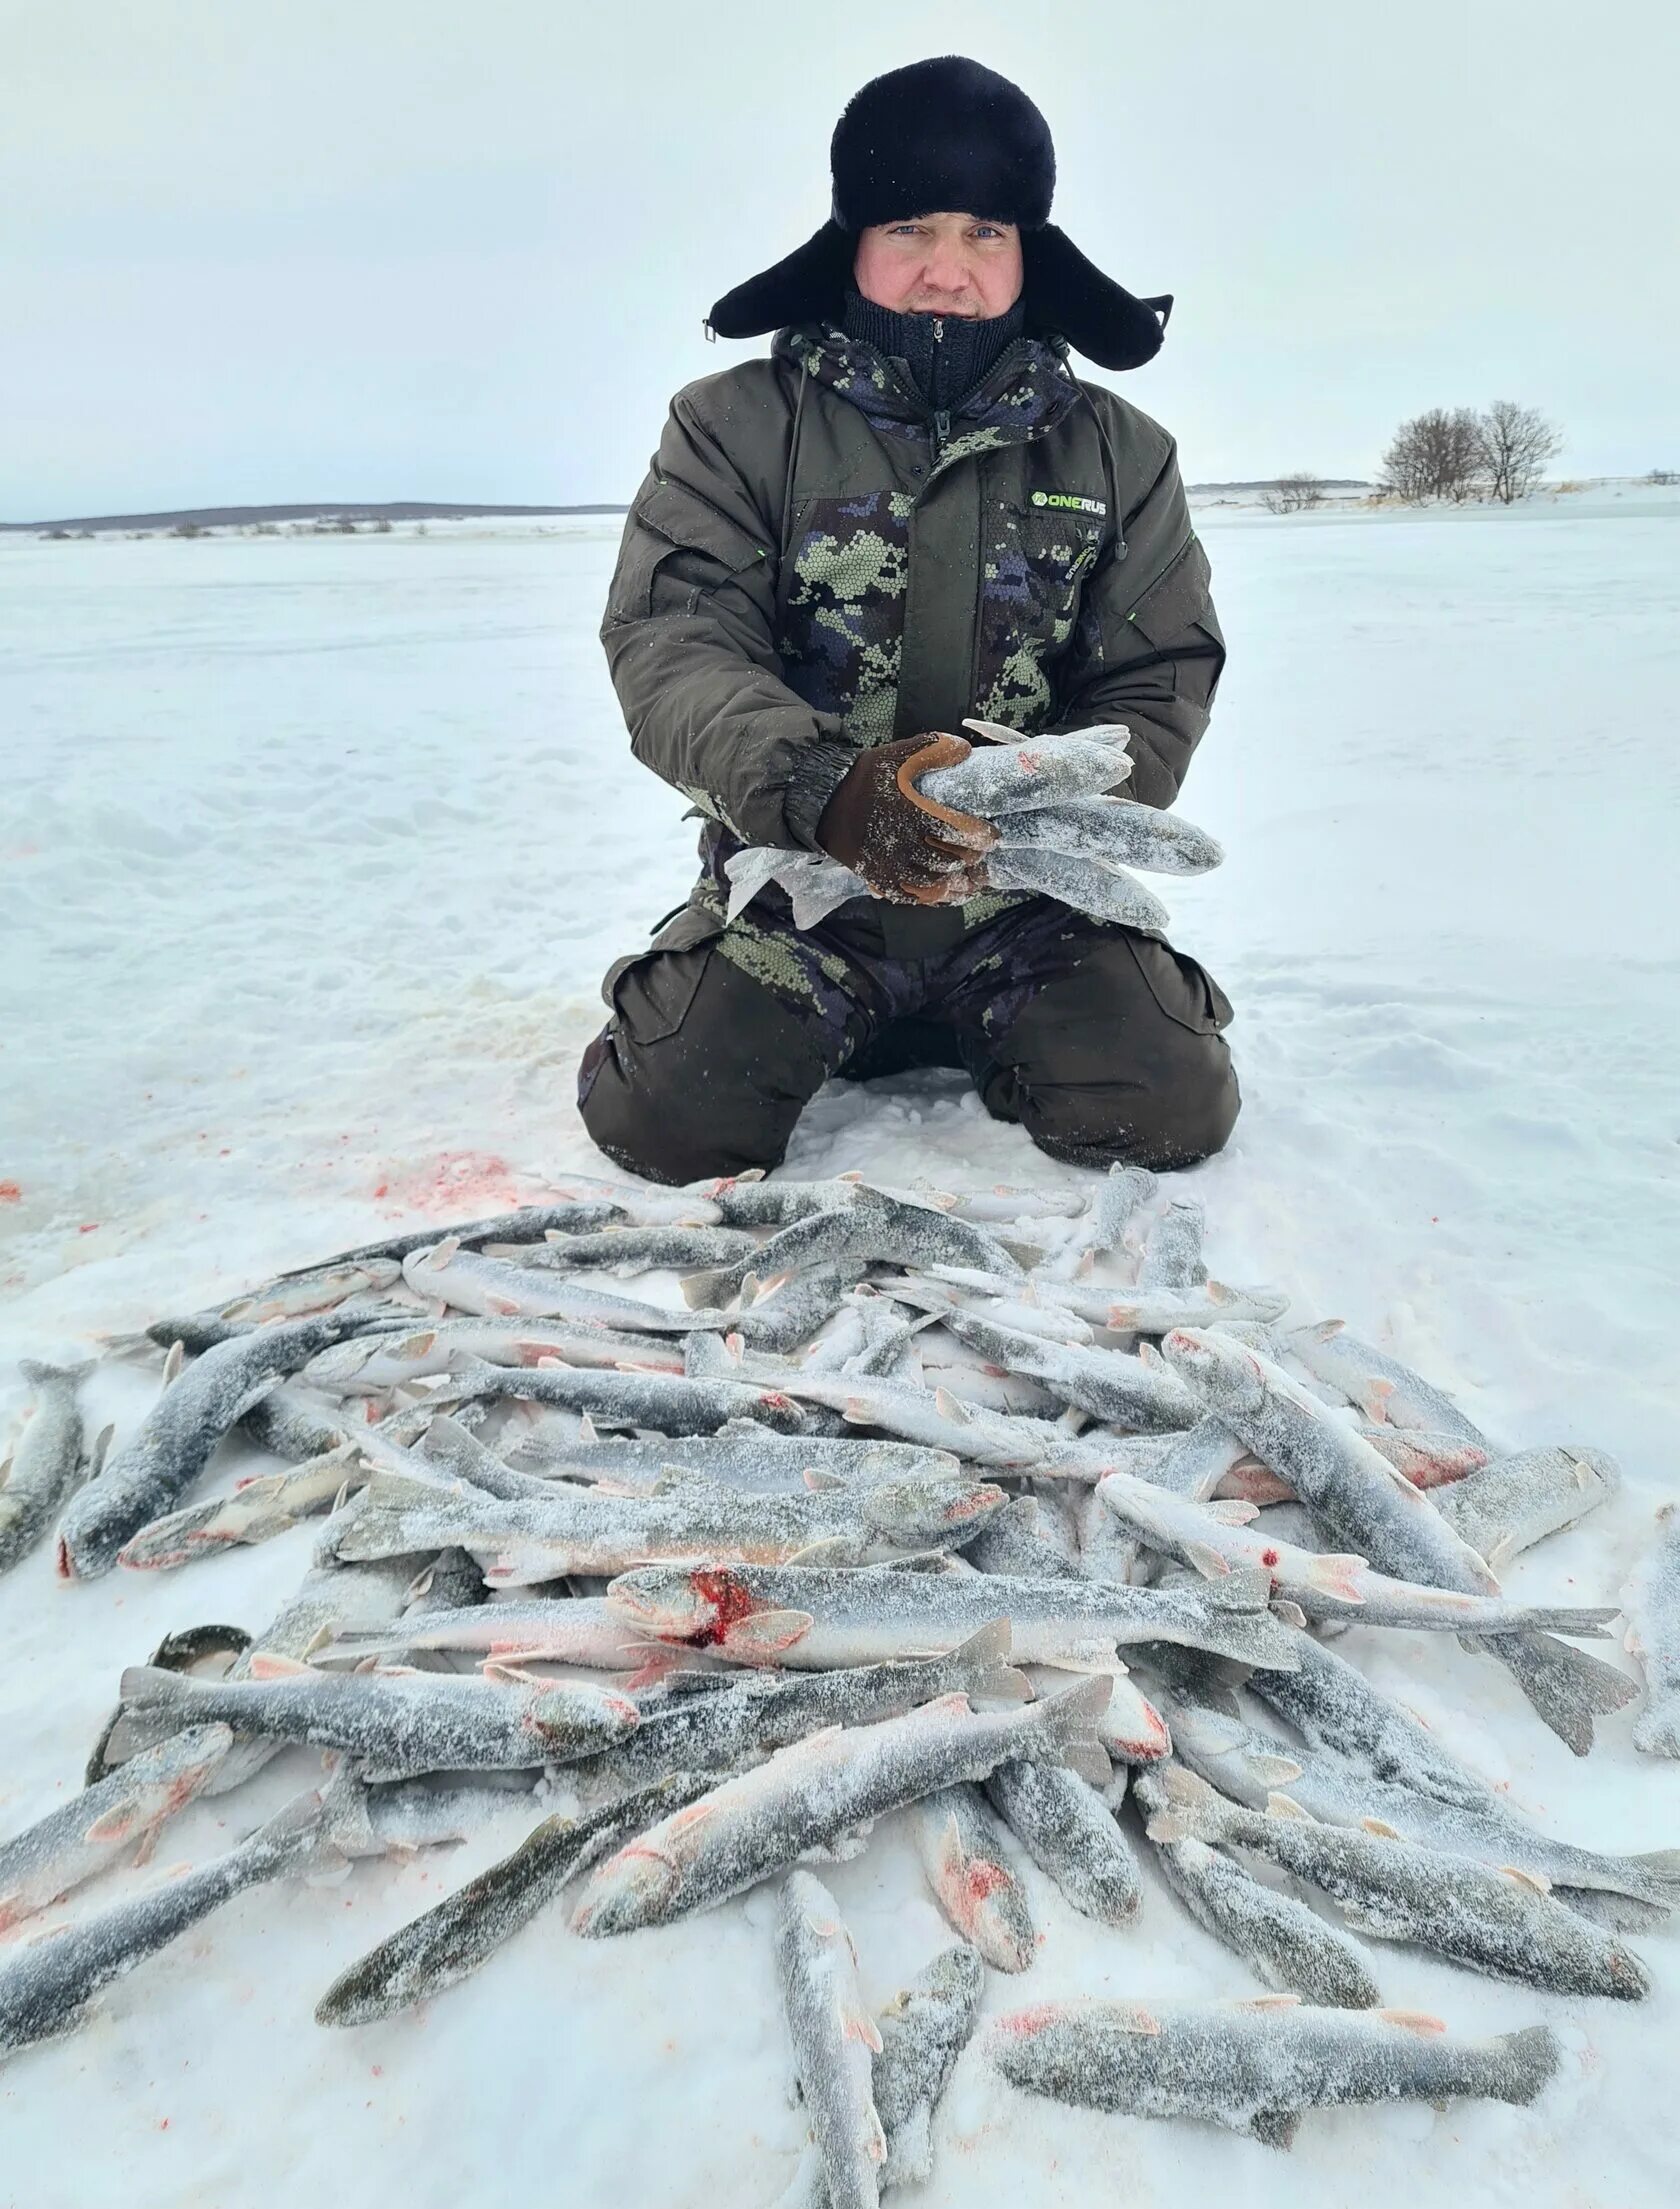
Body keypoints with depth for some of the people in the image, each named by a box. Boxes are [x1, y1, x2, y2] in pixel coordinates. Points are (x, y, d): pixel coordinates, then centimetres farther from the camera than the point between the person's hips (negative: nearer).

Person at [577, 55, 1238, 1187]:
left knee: (1171, 1112, -16)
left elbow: (1157, 684, 2)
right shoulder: (733, 425, -1)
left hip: (1035, 895, 2)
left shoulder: (1119, 452, 5)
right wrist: (827, 789, -33)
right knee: (663, 1119, -19)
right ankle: (847, 1035, 14)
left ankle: (980, 1043, 16)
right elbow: (670, 648, -12)